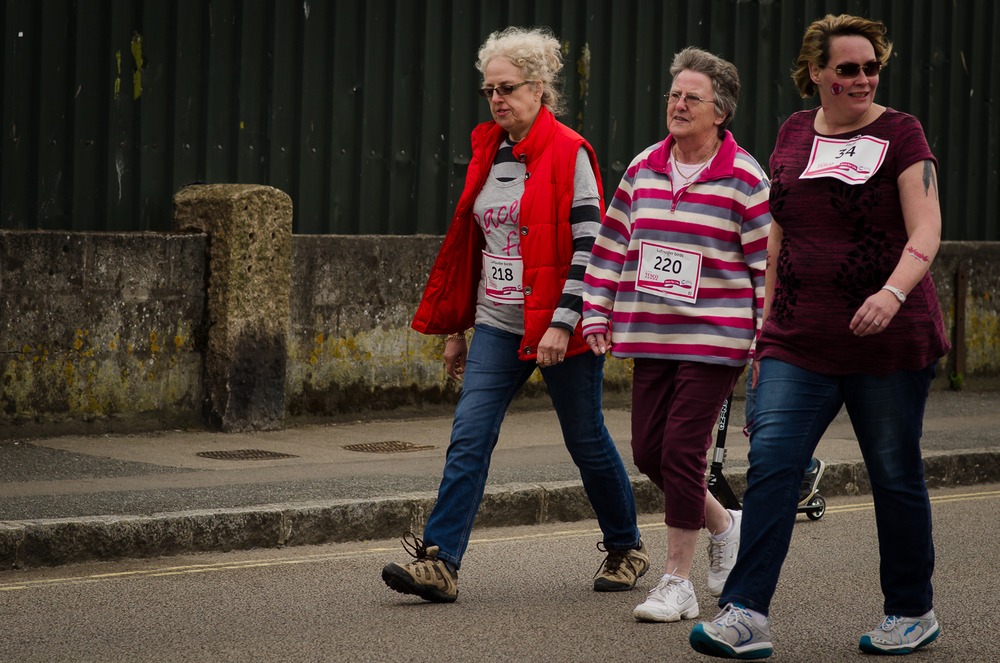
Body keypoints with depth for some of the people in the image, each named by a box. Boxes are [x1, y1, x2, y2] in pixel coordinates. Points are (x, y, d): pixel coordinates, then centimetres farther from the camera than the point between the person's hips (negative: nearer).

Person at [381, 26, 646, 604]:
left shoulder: (569, 154, -9)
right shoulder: (488, 153, 11)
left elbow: (590, 247, -14)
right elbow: (471, 244, 17)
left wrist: (562, 323, -21)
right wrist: (456, 328, 16)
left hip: (560, 329, -5)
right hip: (499, 327, 6)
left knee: (587, 441, 8)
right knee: (469, 437, -7)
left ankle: (626, 548, 27)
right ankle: (440, 562, -11)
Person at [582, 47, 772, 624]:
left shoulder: (743, 178, -6)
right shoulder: (643, 169, 9)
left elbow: (768, 262, -6)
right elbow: (613, 243, 15)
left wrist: (767, 341, -9)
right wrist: (597, 313, 9)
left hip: (716, 338, -6)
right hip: (652, 337, 6)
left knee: (682, 451, -9)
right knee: (649, 451, 5)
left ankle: (677, 585, 0)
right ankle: (723, 524, 32)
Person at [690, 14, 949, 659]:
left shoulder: (900, 133, -2)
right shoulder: (795, 133, 11)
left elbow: (926, 231, -11)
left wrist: (893, 292, -28)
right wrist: (766, 321, 17)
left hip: (889, 340, -4)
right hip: (800, 341, 4)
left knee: (896, 474, 6)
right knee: (771, 461, -9)